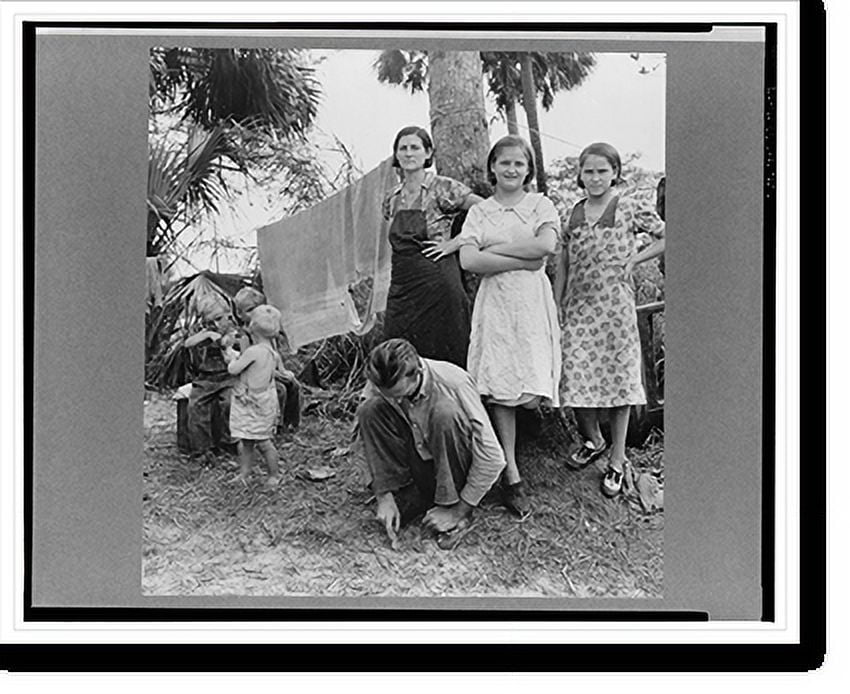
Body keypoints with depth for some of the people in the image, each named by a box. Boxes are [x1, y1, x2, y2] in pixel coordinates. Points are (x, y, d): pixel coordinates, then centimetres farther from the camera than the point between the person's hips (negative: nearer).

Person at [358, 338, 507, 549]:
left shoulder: (453, 383, -30)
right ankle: (417, 496, -9)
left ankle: (453, 503, -17)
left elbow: (493, 458, -28)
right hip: (421, 457, 4)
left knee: (445, 412, -35)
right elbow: (374, 441, -4)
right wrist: (384, 495, -14)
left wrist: (458, 511, -25)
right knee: (369, 411, -19)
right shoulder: (384, 386, -18)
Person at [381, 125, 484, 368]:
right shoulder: (392, 199, 12)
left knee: (444, 359, -3)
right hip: (400, 288, 5)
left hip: (437, 286, -5)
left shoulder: (443, 188, -5)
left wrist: (455, 242, -12)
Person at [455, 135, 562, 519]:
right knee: (500, 388, -6)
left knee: (529, 389, -5)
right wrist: (522, 260, -9)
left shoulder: (541, 205, 9)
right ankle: (512, 476, -2)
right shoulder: (479, 212, 11)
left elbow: (546, 245, -11)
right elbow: (469, 261, -5)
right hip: (494, 303, 0)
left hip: (533, 303, 0)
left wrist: (494, 249, -8)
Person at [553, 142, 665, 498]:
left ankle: (617, 460, 12)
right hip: (577, 309, 3)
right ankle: (592, 440, 26)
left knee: (617, 379, 1)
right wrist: (554, 307, 10)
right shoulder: (573, 214, 10)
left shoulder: (630, 209, -1)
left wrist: (634, 258, -4)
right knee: (575, 381, -1)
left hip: (615, 308, -3)